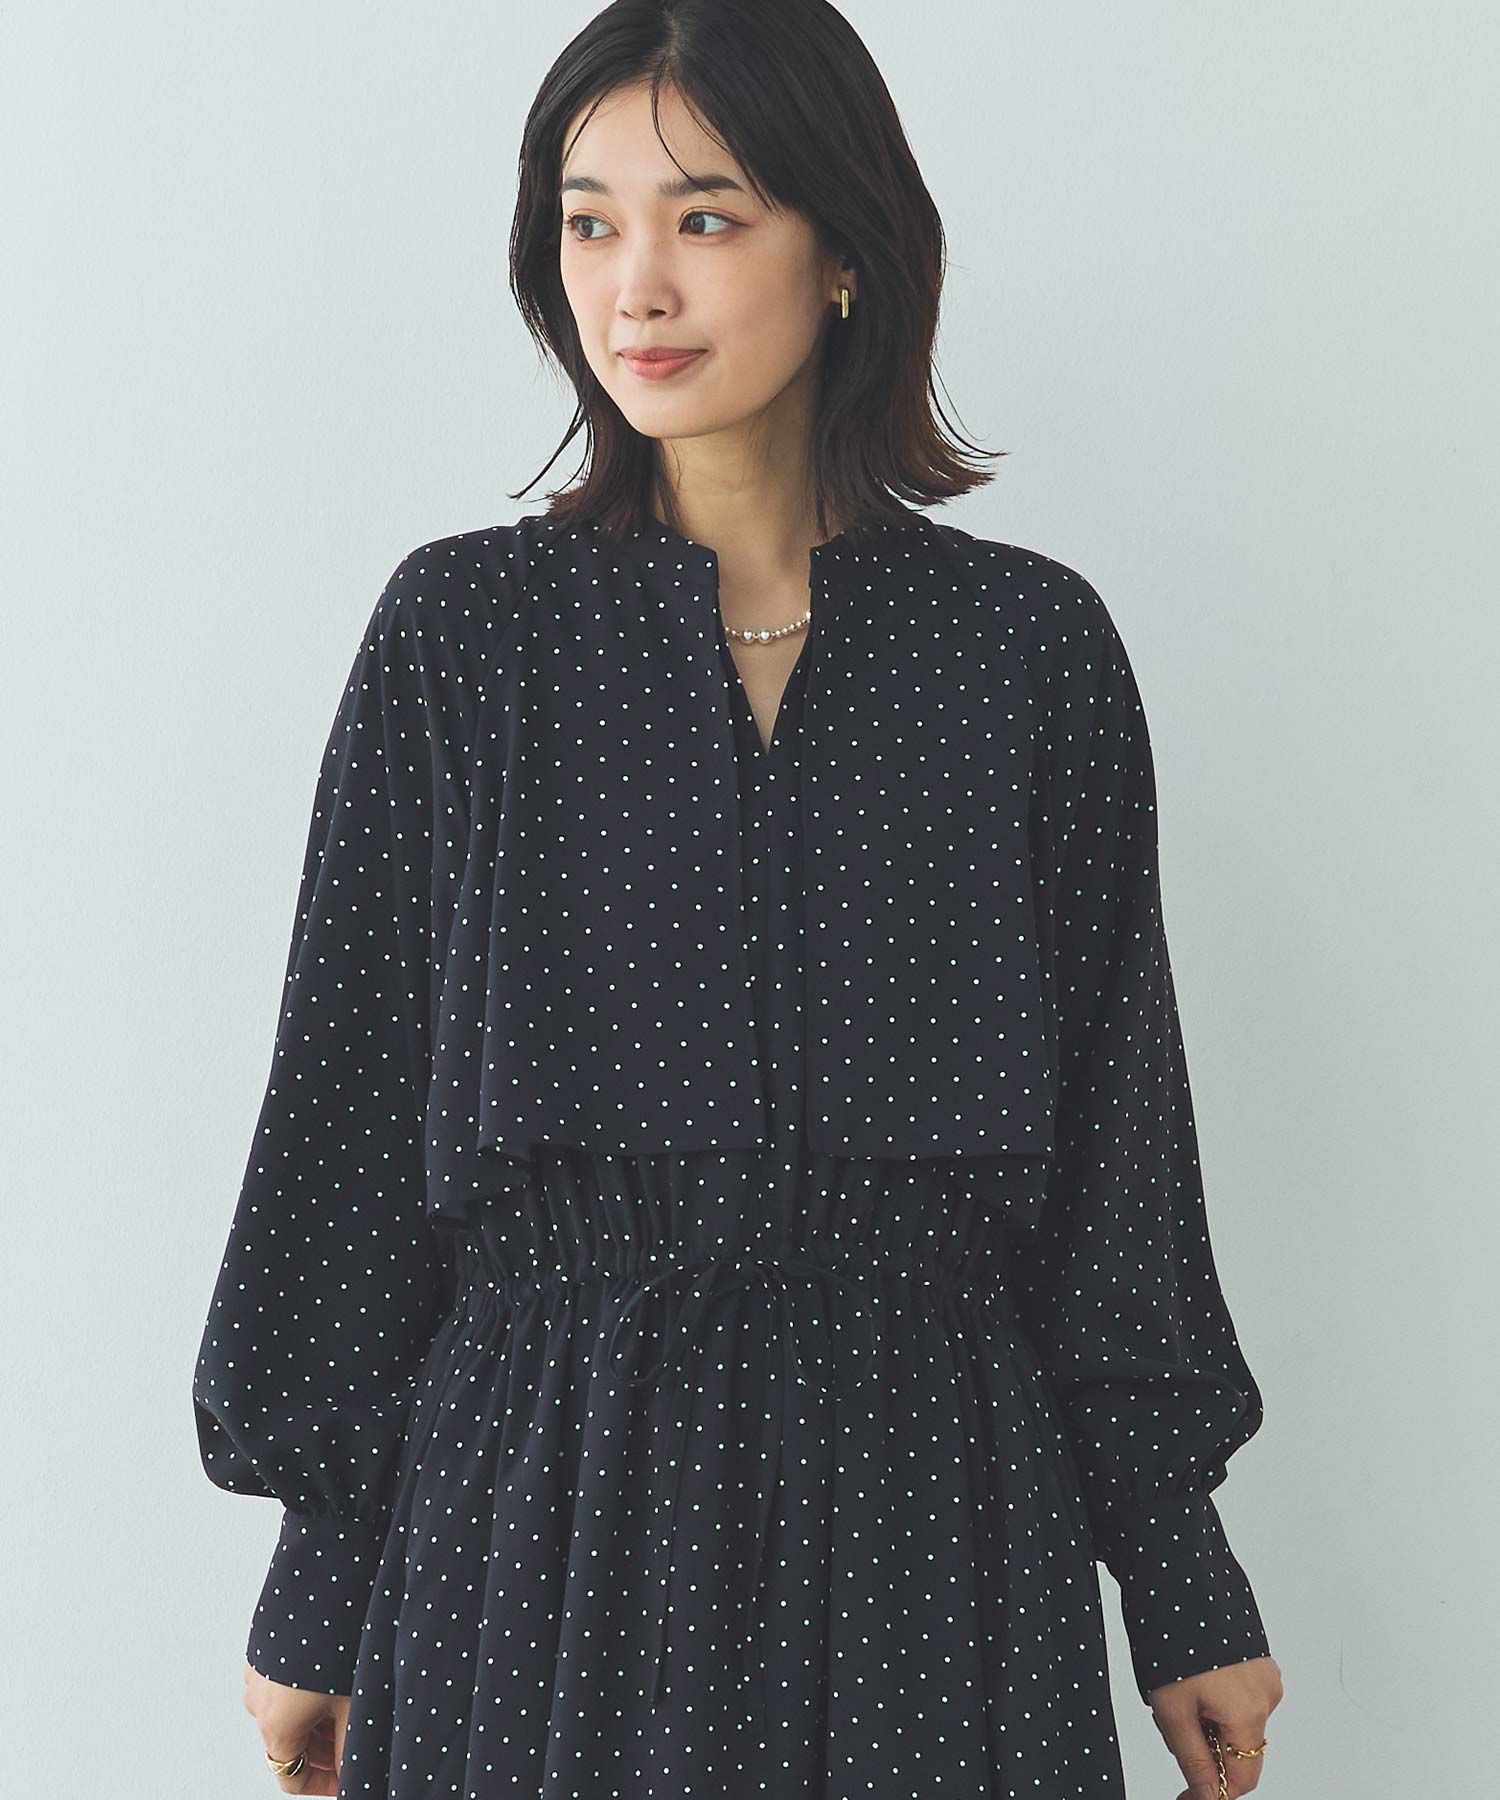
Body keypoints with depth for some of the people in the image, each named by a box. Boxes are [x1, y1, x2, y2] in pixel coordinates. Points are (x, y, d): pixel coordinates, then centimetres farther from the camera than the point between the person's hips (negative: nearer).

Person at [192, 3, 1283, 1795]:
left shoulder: (1030, 641, 0)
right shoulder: (462, 629, -1)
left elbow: (1118, 1126, 4)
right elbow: (347, 1107, 1)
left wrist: (1183, 1583, 6)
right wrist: (318, 1596, 2)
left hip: (929, 1501, 1)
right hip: (543, 1503, 0)